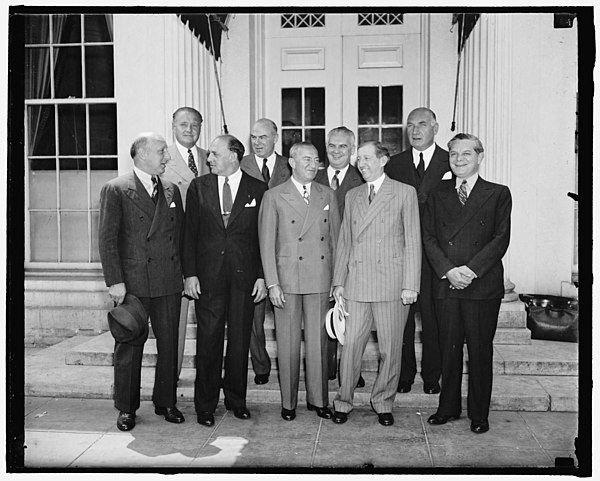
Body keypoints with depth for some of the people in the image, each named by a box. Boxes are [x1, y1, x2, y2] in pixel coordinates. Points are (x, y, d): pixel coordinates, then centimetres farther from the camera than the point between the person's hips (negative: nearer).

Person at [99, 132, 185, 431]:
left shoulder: (171, 191, 13)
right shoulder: (116, 190, -2)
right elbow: (107, 239, -6)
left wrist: (183, 272, 7)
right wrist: (114, 281, -12)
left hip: (169, 283, 4)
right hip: (132, 283, -4)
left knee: (169, 345, 9)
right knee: (129, 347, 4)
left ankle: (166, 403, 24)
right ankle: (126, 409, 19)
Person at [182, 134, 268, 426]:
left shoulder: (257, 189, 4)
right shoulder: (199, 186, 6)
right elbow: (189, 232, 4)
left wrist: (262, 276, -2)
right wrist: (190, 273, -3)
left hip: (244, 276, 0)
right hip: (207, 276, 0)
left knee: (240, 340, 8)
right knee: (208, 341, 4)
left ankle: (236, 399, 24)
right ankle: (205, 405, 16)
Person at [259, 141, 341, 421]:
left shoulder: (327, 196, 10)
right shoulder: (274, 196, 1)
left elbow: (336, 239, 11)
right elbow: (267, 243, -2)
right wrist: (272, 283, -8)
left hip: (321, 280, 2)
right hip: (287, 279, -2)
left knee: (318, 340, 7)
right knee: (288, 342, 5)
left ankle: (318, 399, 21)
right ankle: (288, 402, 18)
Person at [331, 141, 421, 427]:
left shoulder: (404, 193, 3)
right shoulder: (352, 196, 15)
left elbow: (413, 242, -1)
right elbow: (344, 242, 15)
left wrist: (410, 285, -8)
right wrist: (338, 282, 8)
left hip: (392, 282, -3)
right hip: (356, 283, 3)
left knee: (390, 348, 5)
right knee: (350, 345, 3)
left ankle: (383, 403, 23)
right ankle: (343, 402, 19)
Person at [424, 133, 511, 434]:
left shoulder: (498, 194, 5)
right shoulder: (438, 195, 13)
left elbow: (501, 238, -4)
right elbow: (429, 238, 5)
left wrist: (471, 269, -13)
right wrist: (448, 270, -10)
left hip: (483, 285, -2)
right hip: (446, 284, 2)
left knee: (480, 351, 5)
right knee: (449, 349, 9)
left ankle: (479, 414, 18)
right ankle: (448, 407, 23)